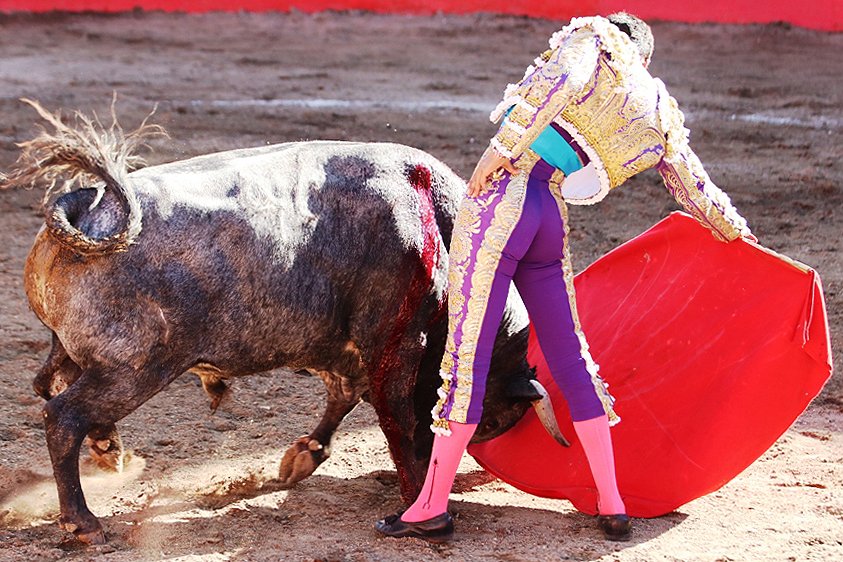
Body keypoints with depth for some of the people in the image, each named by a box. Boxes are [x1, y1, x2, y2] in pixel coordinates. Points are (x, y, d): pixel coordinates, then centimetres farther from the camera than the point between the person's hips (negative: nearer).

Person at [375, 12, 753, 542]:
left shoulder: (594, 38, 8)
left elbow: (560, 78, -15)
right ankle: (612, 505, 20)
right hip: (552, 224, 5)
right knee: (572, 360, 16)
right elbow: (700, 190, 31)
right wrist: (744, 239, 48)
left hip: (501, 198, -5)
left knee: (467, 356, -3)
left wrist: (501, 148, -20)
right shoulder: (659, 115, 20)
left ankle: (432, 508, 2)